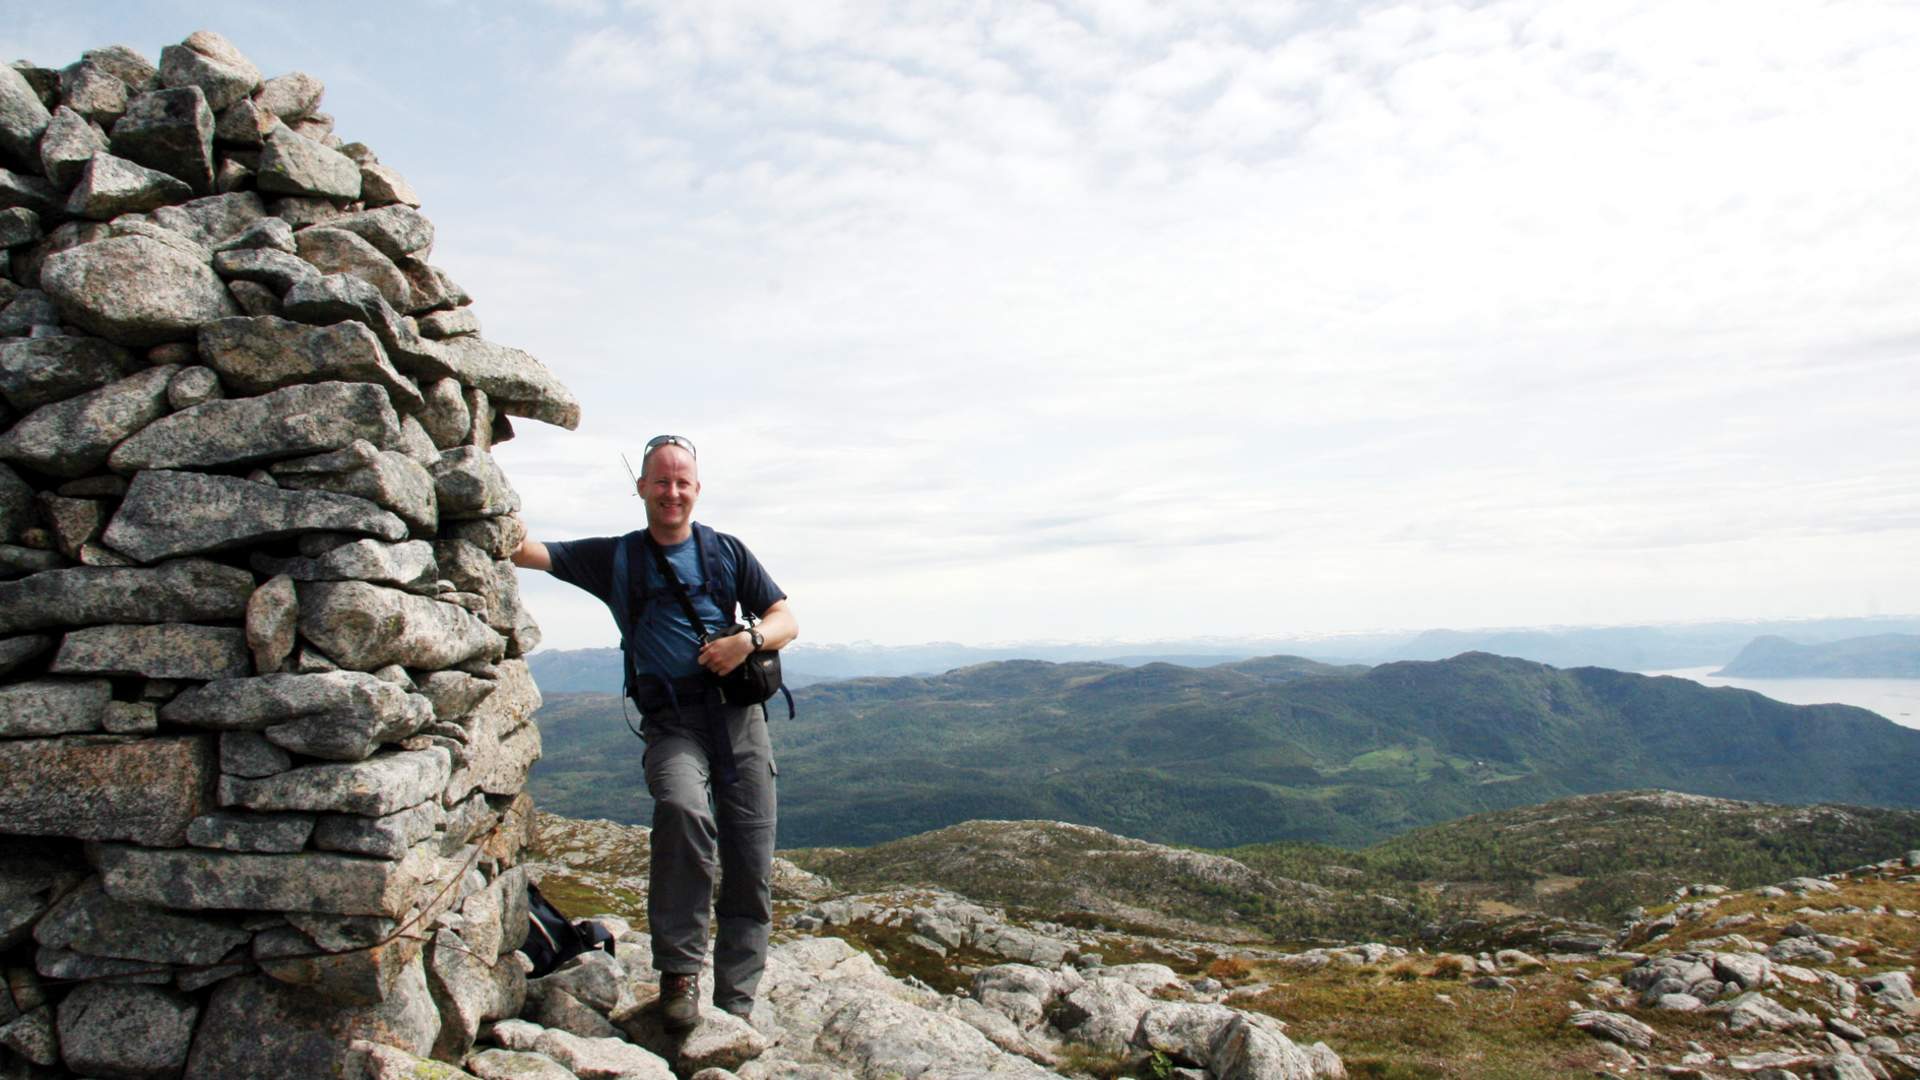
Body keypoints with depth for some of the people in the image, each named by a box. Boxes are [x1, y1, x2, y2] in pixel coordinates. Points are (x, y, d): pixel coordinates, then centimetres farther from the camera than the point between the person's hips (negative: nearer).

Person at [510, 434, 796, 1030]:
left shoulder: (726, 552, 12)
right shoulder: (614, 558, 10)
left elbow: (786, 621, 12)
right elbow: (525, 550, 1)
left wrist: (749, 639, -9)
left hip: (739, 716, 2)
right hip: (670, 723, -2)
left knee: (751, 868, -2)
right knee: (682, 807, -34)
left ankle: (734, 1007, 12)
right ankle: (678, 969, -19)